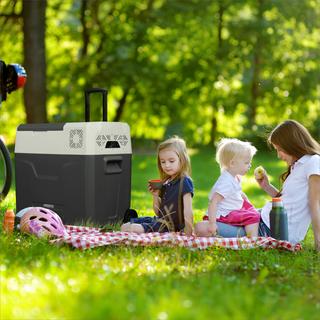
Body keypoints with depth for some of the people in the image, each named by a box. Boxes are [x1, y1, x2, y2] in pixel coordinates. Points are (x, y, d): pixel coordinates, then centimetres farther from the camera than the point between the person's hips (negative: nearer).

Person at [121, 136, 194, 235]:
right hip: (159, 220, 9)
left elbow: (187, 212, -19)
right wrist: (155, 196, 0)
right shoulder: (165, 183, 12)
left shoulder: (185, 182, -13)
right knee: (124, 227, 7)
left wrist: (188, 233, -26)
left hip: (170, 226, -9)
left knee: (131, 229, -20)